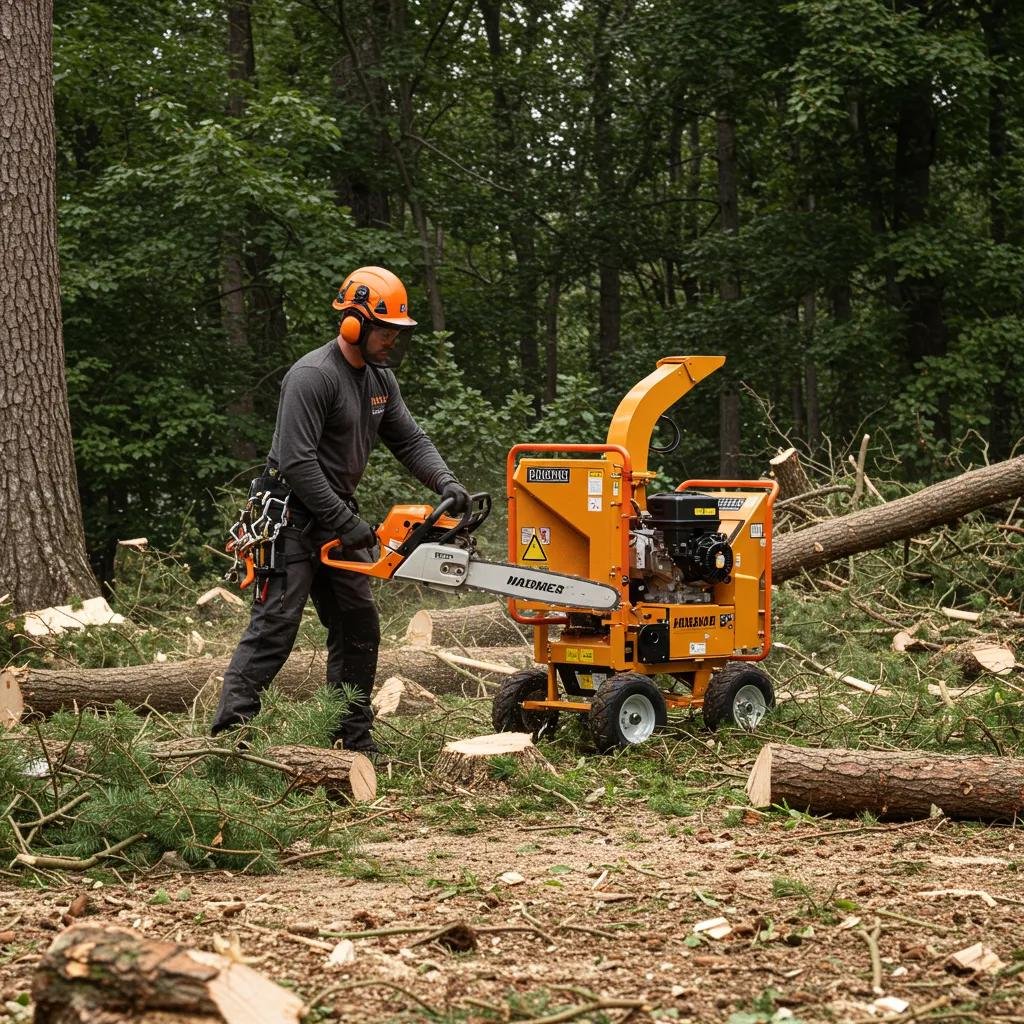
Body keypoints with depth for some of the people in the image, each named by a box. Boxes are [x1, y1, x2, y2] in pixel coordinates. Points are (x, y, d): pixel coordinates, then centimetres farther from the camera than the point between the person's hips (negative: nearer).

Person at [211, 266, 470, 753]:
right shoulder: (312, 376, -20)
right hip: (293, 517, -9)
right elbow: (297, 461, -25)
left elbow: (410, 440, 11)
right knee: (274, 626, -14)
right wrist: (345, 523, -22)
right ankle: (229, 730, -15)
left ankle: (353, 739, 15)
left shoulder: (379, 378, 8)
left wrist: (445, 483, -8)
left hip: (336, 516, 9)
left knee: (358, 627, 8)